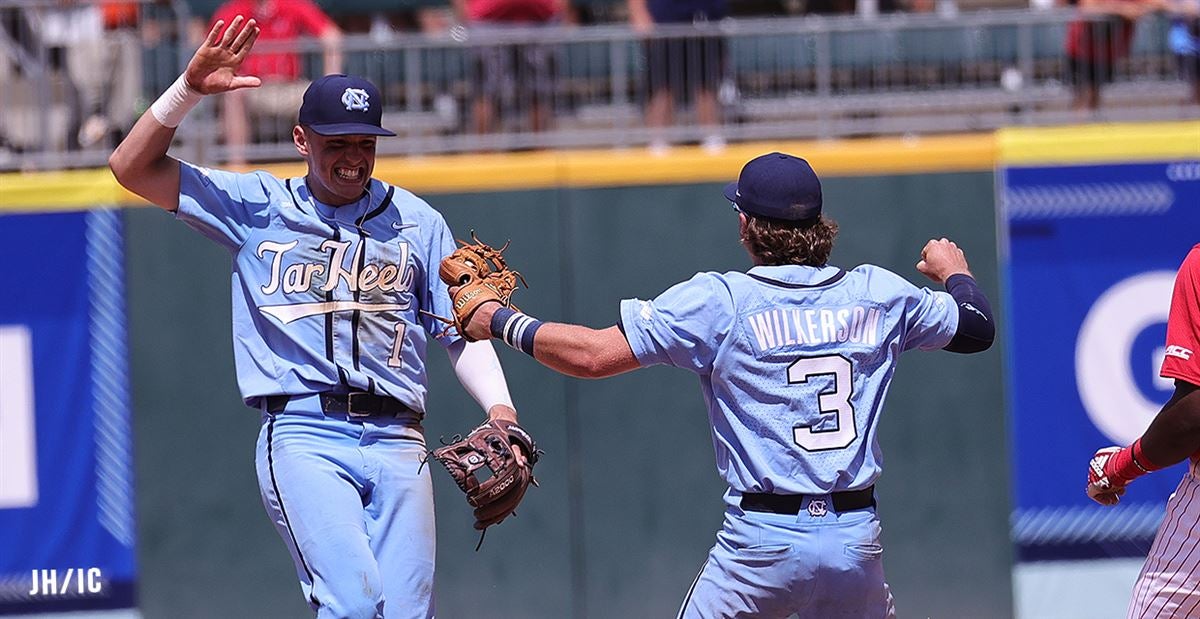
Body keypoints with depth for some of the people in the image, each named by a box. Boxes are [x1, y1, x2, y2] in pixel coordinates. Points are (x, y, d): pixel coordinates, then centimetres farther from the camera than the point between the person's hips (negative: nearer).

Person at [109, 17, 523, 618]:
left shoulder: (416, 222, 15)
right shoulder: (257, 208, 12)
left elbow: (463, 330, 12)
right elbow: (132, 167, 8)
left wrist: (499, 409, -6)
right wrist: (189, 88, -4)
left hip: (396, 438, 3)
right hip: (303, 434, -3)